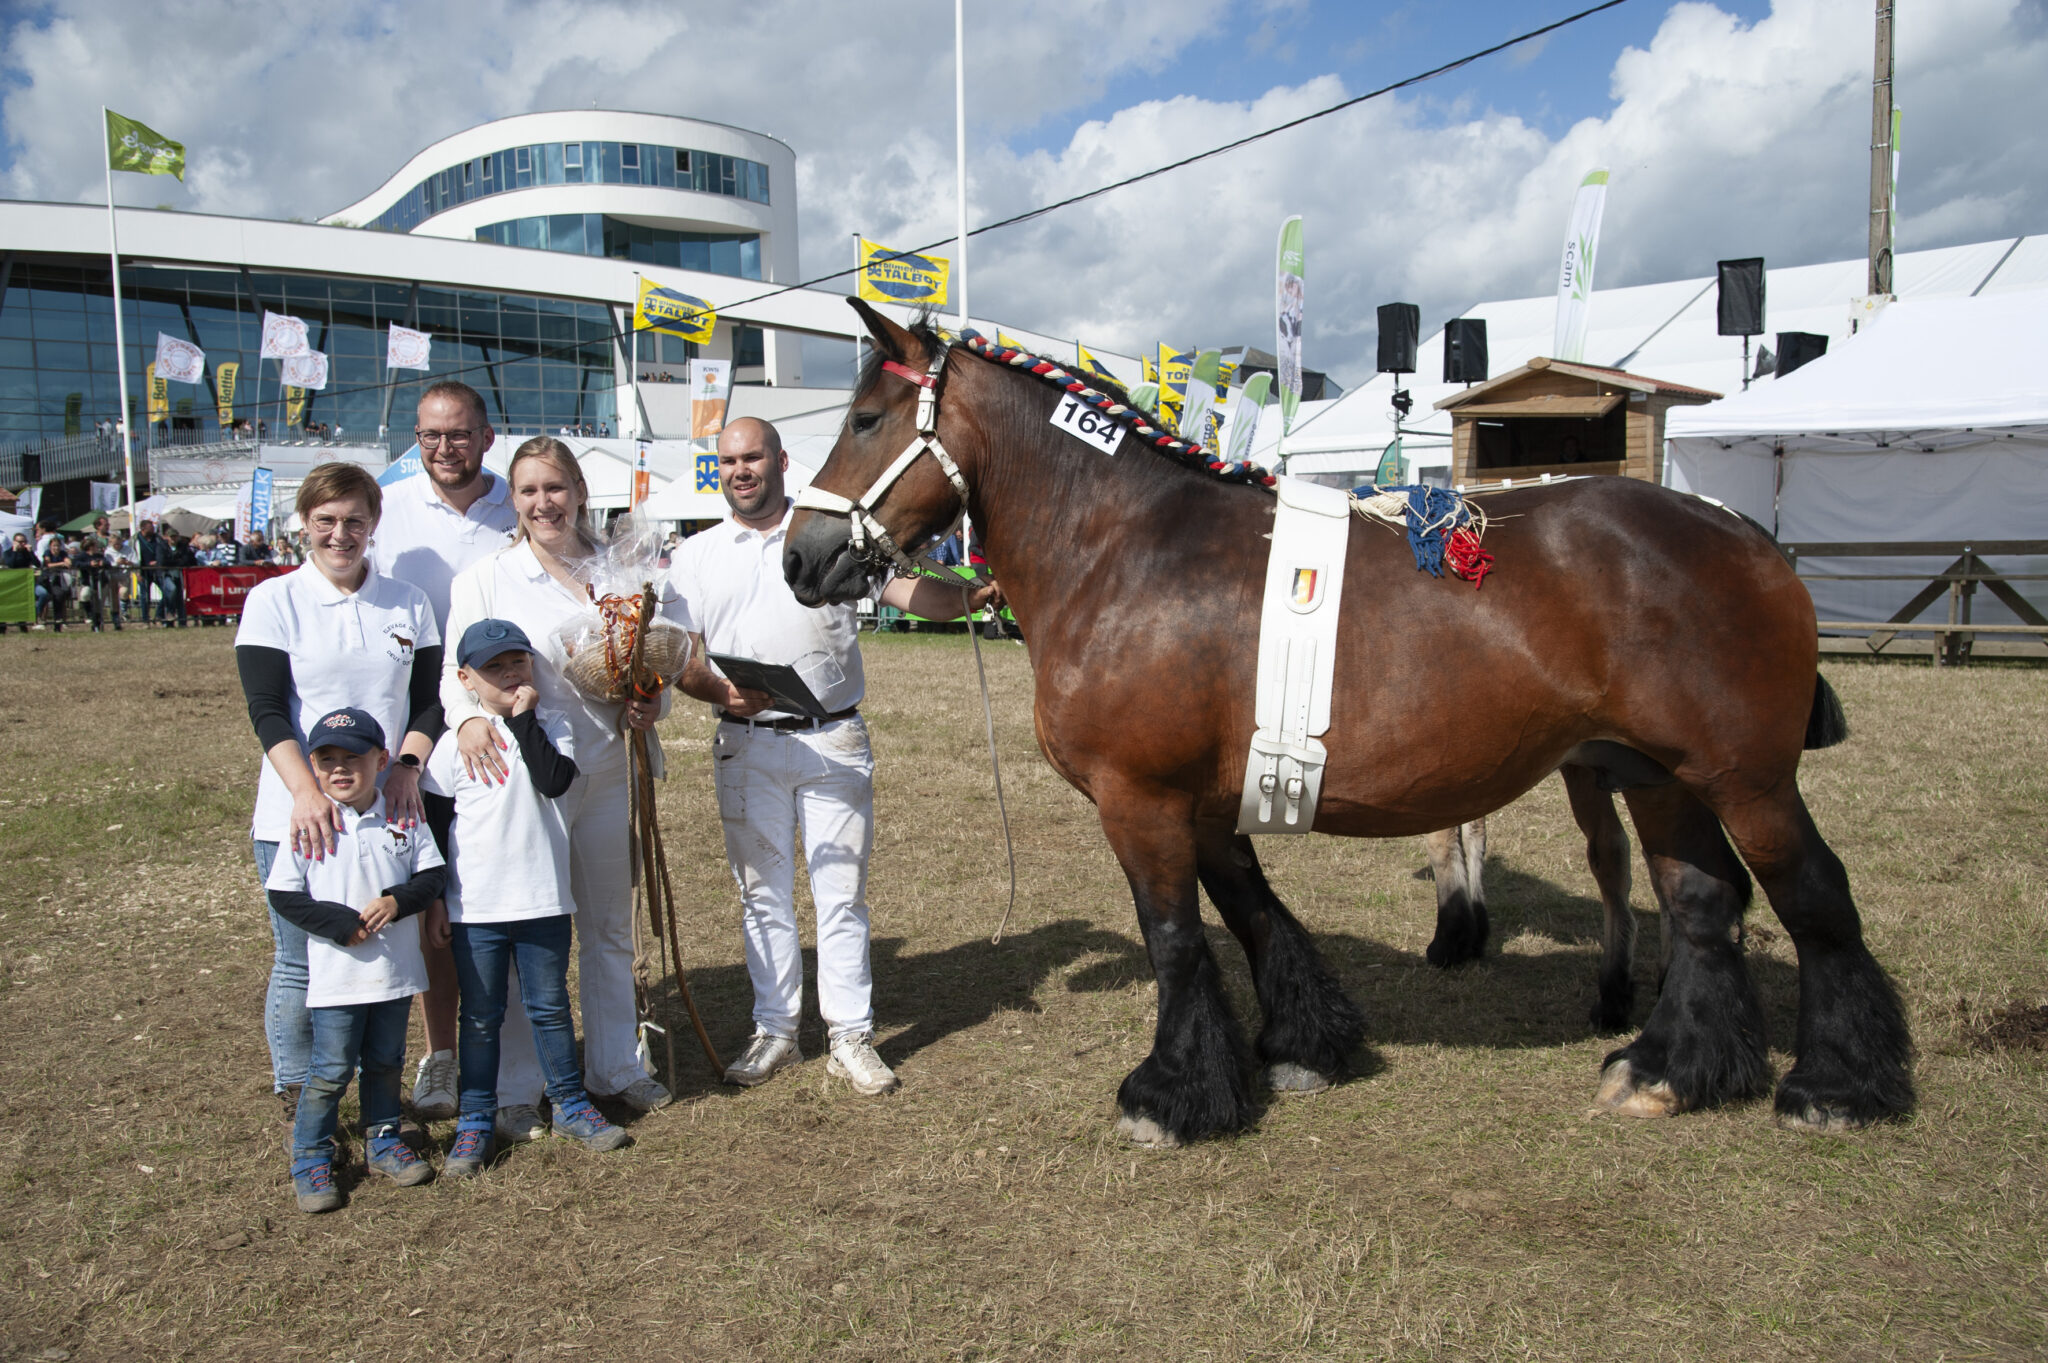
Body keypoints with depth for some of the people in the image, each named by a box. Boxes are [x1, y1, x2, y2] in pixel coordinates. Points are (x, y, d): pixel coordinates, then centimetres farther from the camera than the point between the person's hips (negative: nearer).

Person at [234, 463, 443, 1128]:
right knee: (300, 966, 2)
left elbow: (429, 701, 8)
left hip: (387, 813, 2)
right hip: (297, 816, -2)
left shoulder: (408, 603, 10)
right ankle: (299, 1109, 18)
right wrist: (305, 791, -21)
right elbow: (266, 711, -6)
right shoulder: (273, 600, 2)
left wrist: (408, 765, -11)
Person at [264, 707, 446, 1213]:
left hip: (395, 971, 3)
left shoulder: (402, 822, 1)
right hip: (336, 976, -3)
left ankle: (383, 1141, 33)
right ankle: (310, 1159, 19)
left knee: (386, 1062, 17)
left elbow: (431, 877, 3)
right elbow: (283, 896, -7)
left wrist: (396, 901, -17)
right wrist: (343, 924, -16)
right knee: (330, 1071, 3)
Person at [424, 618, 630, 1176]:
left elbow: (555, 781, -18)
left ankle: (570, 1105, 26)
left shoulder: (552, 726, 2)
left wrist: (524, 720, -17)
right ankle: (476, 1120, 21)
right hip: (474, 905, 0)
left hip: (544, 899, 1)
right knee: (480, 1017, 9)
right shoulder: (456, 740, 0)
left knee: (550, 1007, 13)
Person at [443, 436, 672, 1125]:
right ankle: (514, 1088, 18)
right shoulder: (486, 577, -2)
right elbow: (456, 668, -6)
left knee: (611, 926, 14)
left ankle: (615, 1067, 30)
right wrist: (468, 718, -27)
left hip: (607, 770, 4)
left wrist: (649, 704, -11)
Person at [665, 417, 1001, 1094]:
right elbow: (681, 658, 5)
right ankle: (774, 1031, 23)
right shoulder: (696, 556, 9)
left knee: (842, 894, 2)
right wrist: (721, 690, -16)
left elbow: (904, 588, -4)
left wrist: (970, 598, -23)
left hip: (834, 742, -2)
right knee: (763, 895, 10)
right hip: (746, 748, 2)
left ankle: (850, 1038, 12)